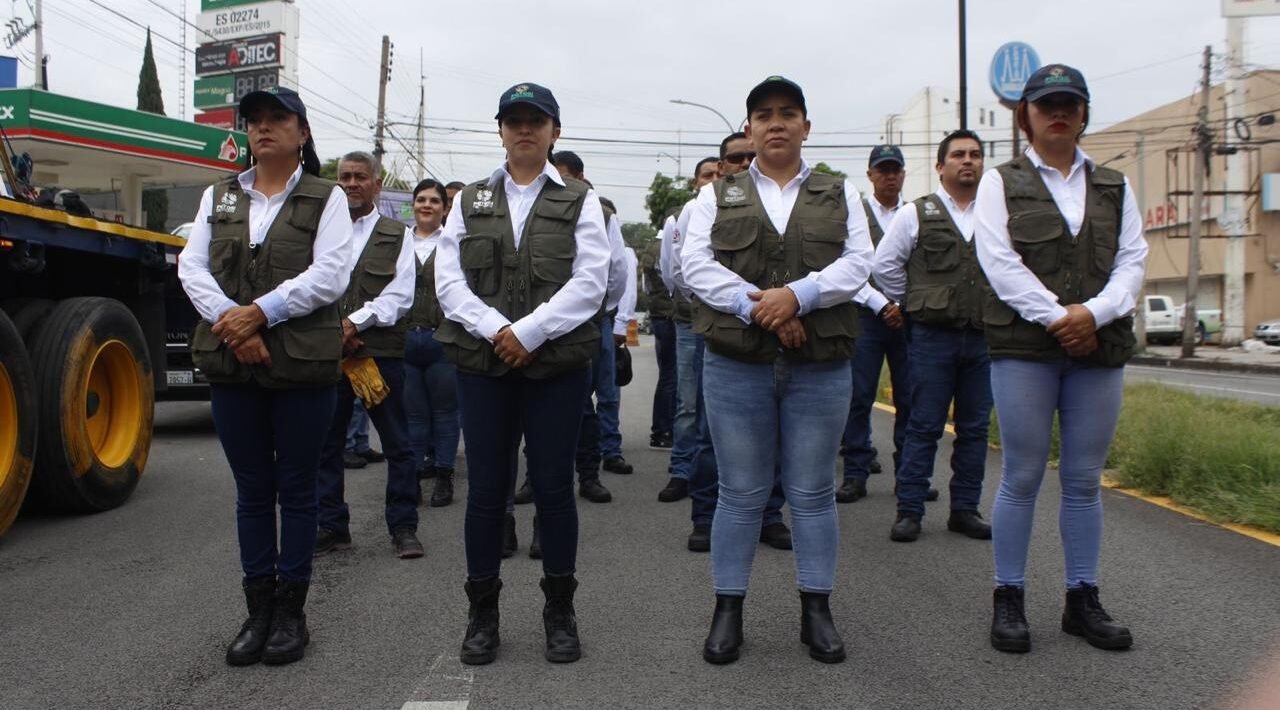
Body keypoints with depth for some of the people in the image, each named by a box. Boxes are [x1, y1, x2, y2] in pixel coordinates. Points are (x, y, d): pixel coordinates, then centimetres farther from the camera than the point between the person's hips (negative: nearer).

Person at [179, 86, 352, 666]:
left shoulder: (326, 198, 1)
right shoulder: (219, 196, 13)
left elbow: (329, 275, -11)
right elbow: (191, 266, 3)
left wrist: (261, 312, -18)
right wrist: (230, 322, -13)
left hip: (301, 363, -3)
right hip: (230, 364, 4)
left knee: (296, 489, 6)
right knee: (252, 490, 11)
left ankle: (290, 611, 18)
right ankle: (258, 609, 22)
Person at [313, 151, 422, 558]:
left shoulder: (397, 236, 7)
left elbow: (400, 296, -3)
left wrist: (355, 322, -13)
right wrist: (333, 330, -11)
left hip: (381, 352, -2)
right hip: (327, 352, 2)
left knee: (398, 444, 3)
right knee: (326, 444, 7)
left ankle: (403, 527, 12)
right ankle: (332, 526, 19)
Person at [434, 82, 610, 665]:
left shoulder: (580, 201, 6)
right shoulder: (470, 201, 13)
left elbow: (589, 282, -6)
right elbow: (448, 278, 3)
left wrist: (529, 332, -15)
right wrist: (496, 330, -13)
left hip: (558, 365, -1)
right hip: (483, 363, 2)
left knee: (553, 487, 3)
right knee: (486, 487, 5)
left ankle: (559, 610, 19)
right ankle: (482, 611, 19)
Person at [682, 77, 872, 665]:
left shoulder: (840, 194, 13)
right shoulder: (717, 195, 10)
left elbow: (857, 264, 0)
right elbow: (697, 264, -3)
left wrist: (796, 295, -17)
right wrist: (756, 306, -16)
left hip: (821, 364, 1)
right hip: (736, 362, 0)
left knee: (813, 491, 7)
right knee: (740, 492, 5)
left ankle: (816, 610, 20)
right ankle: (728, 609, 17)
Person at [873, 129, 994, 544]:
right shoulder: (917, 214, 2)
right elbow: (885, 264, 3)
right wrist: (912, 304, 5)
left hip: (984, 337, 4)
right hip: (933, 336, -3)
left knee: (975, 428, 8)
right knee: (924, 427, -2)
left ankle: (965, 509, 19)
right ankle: (909, 511, 5)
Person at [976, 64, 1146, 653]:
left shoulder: (1113, 185, 16)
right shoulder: (1002, 183, 5)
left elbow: (1133, 260, 6)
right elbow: (999, 261, -7)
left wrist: (1092, 313, -13)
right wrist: (1058, 318, -14)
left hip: (1100, 347, 3)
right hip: (1024, 346, -3)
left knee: (1085, 480, 8)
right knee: (1021, 477, 0)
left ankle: (1083, 600, 19)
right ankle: (1008, 600, 10)